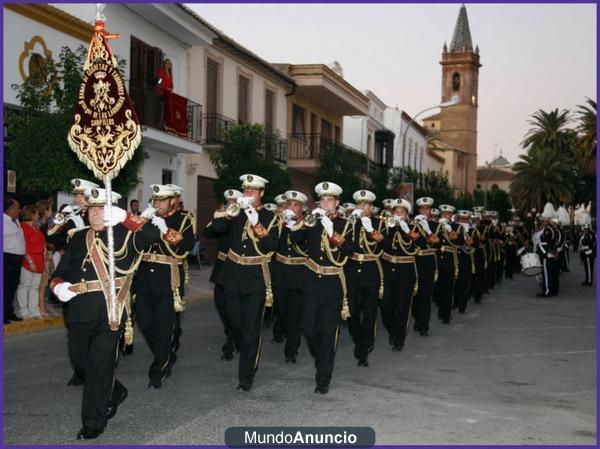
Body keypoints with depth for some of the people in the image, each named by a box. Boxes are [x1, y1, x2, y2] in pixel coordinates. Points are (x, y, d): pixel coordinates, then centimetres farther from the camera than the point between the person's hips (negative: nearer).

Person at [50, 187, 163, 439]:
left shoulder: (124, 234, 1)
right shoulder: (78, 238, 14)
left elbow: (152, 234, -16)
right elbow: (61, 271, 16)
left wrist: (123, 217, -21)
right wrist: (58, 286, -5)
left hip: (111, 312, -5)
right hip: (80, 312, 6)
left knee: (101, 366, -3)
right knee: (79, 360, 16)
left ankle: (94, 422, 9)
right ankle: (114, 392, 40)